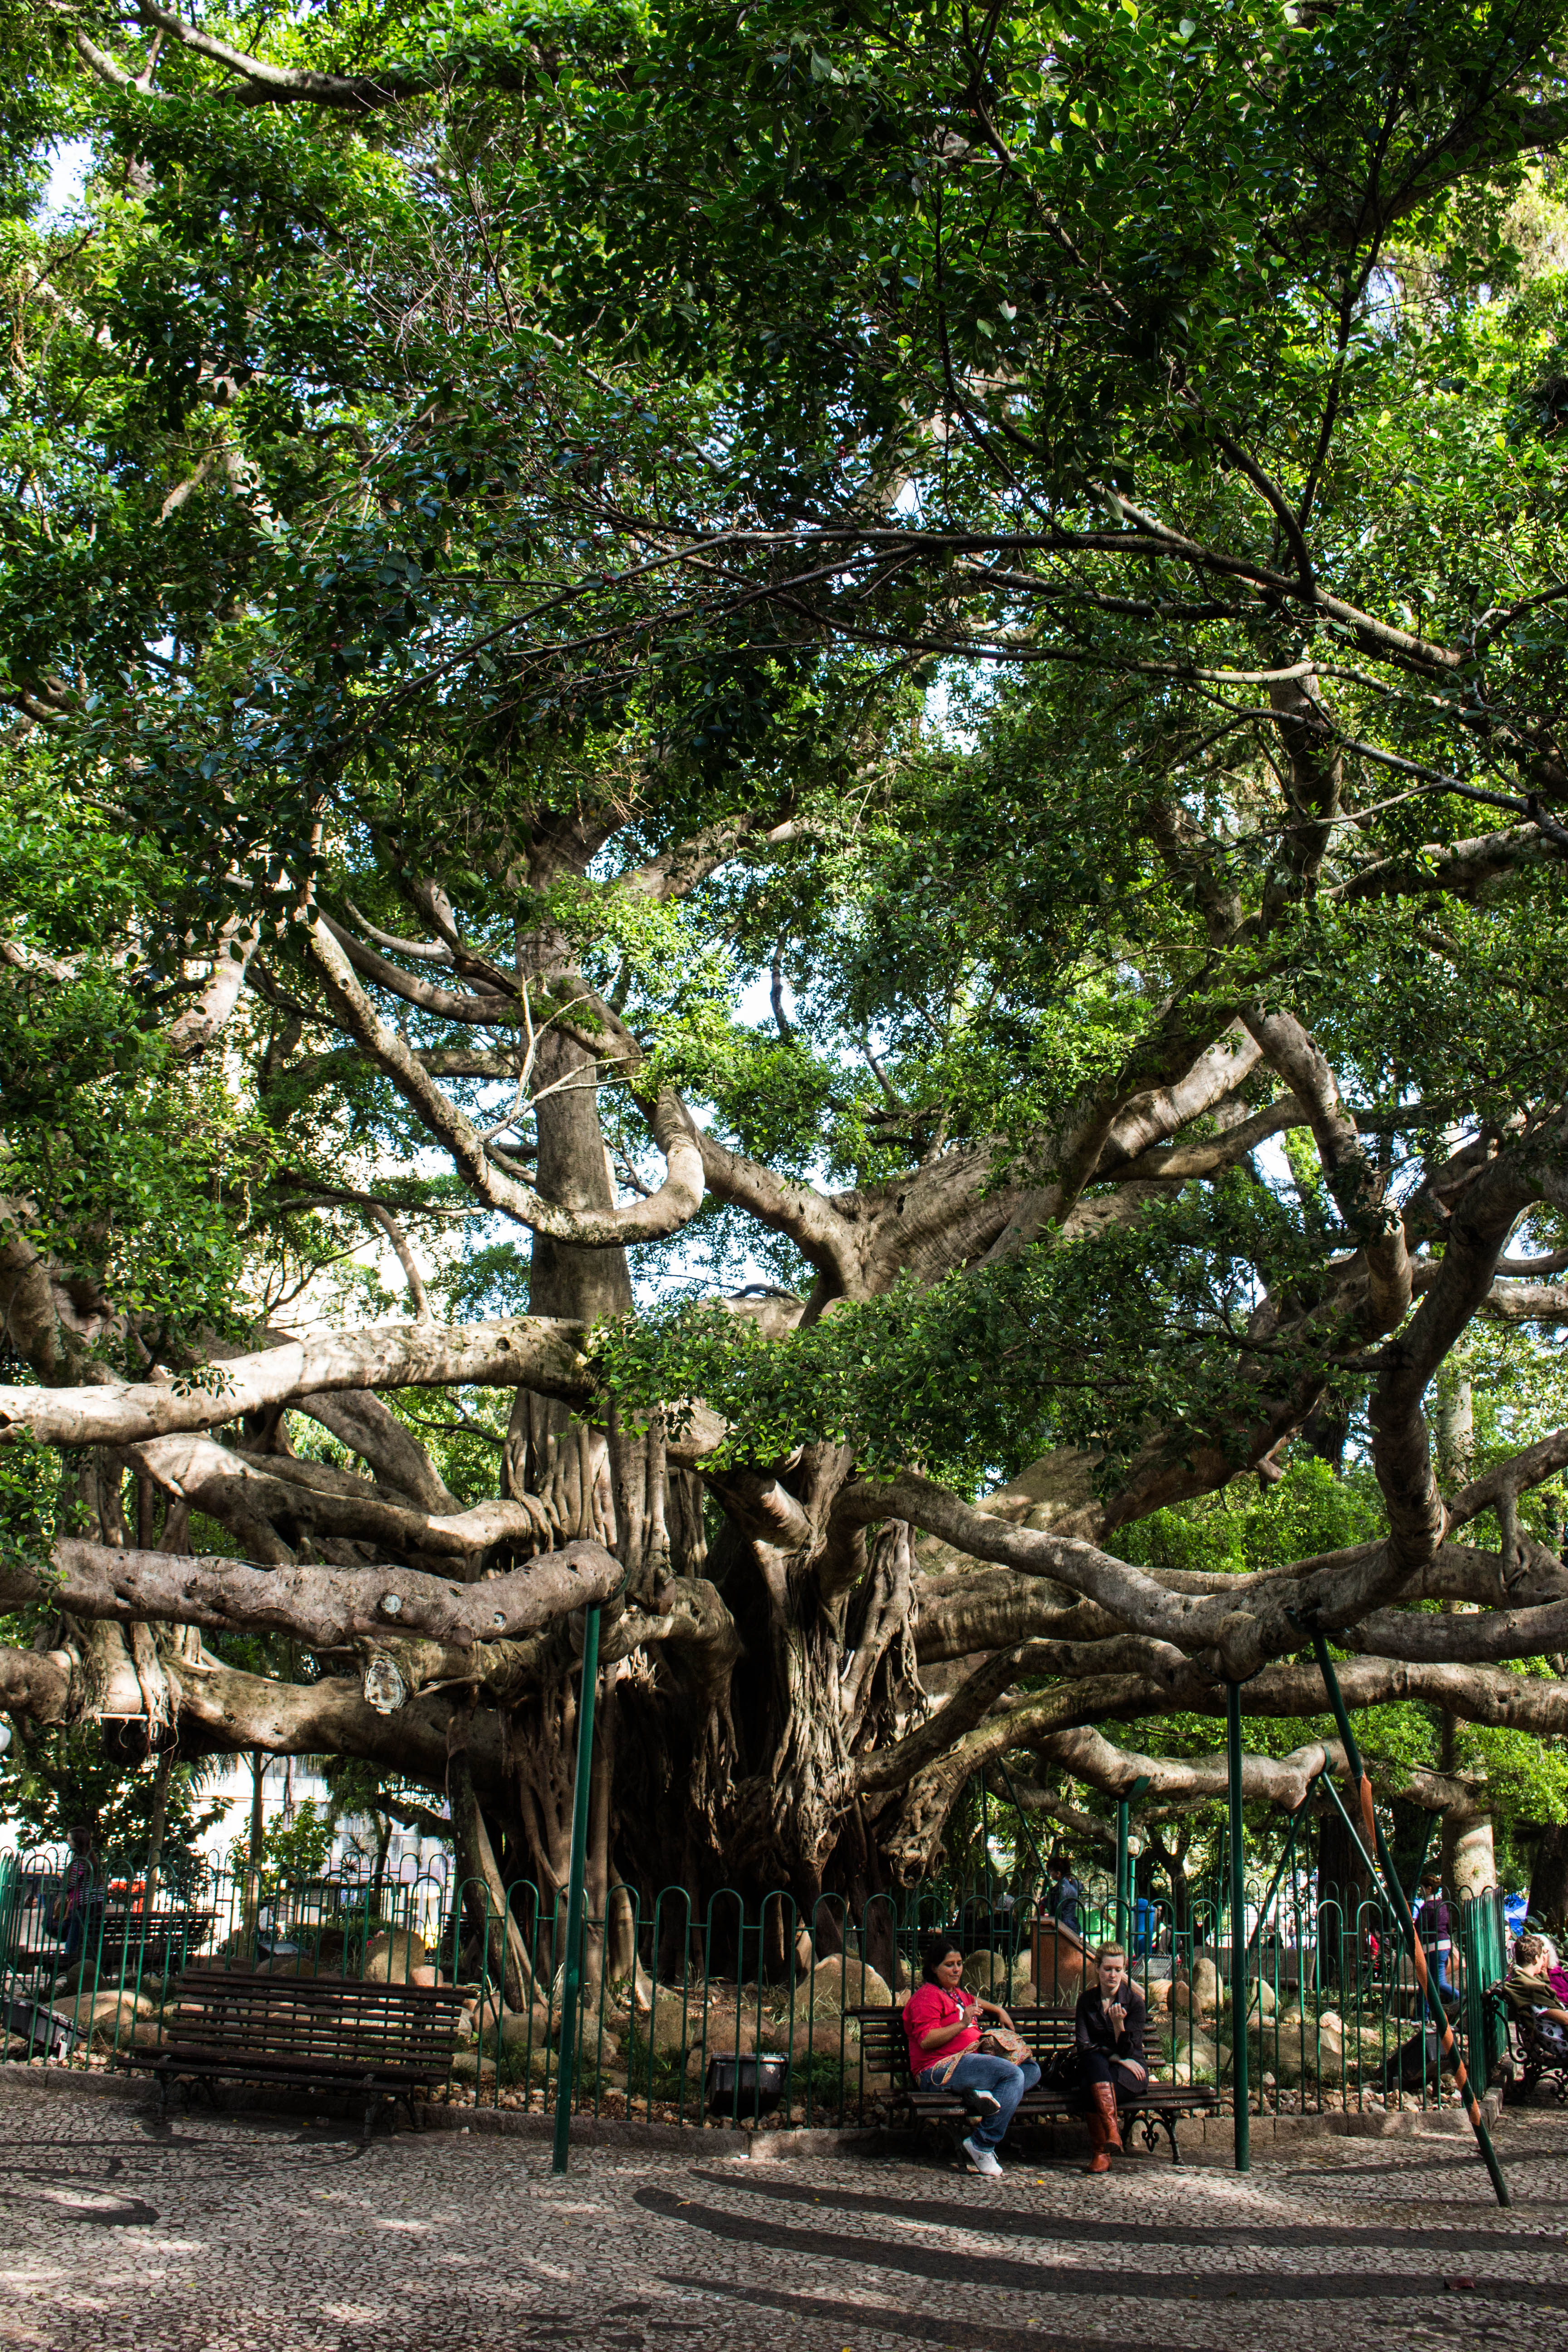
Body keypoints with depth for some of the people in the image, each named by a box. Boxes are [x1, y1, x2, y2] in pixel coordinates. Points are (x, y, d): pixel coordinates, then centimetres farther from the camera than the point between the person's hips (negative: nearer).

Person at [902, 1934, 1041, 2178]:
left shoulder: (958, 1993, 27)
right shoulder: (927, 1996, -4)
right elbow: (926, 2040, -17)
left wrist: (999, 2010, 36)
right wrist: (962, 2024, -24)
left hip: (970, 2061, 10)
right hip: (940, 2069, -10)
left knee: (1032, 2069, 0)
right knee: (1013, 2074, -26)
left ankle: (984, 2094, -24)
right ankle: (982, 2146, -26)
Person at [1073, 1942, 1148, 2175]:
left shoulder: (1135, 2002, -1)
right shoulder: (1086, 2000, 4)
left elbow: (1127, 2051, -7)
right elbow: (1083, 2045, -4)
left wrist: (1119, 2023, -24)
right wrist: (1115, 2057, -17)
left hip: (1129, 2070, -1)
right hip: (1094, 2066, 1)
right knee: (1095, 2060, -38)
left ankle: (1101, 2152, -35)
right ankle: (1112, 2129, -51)